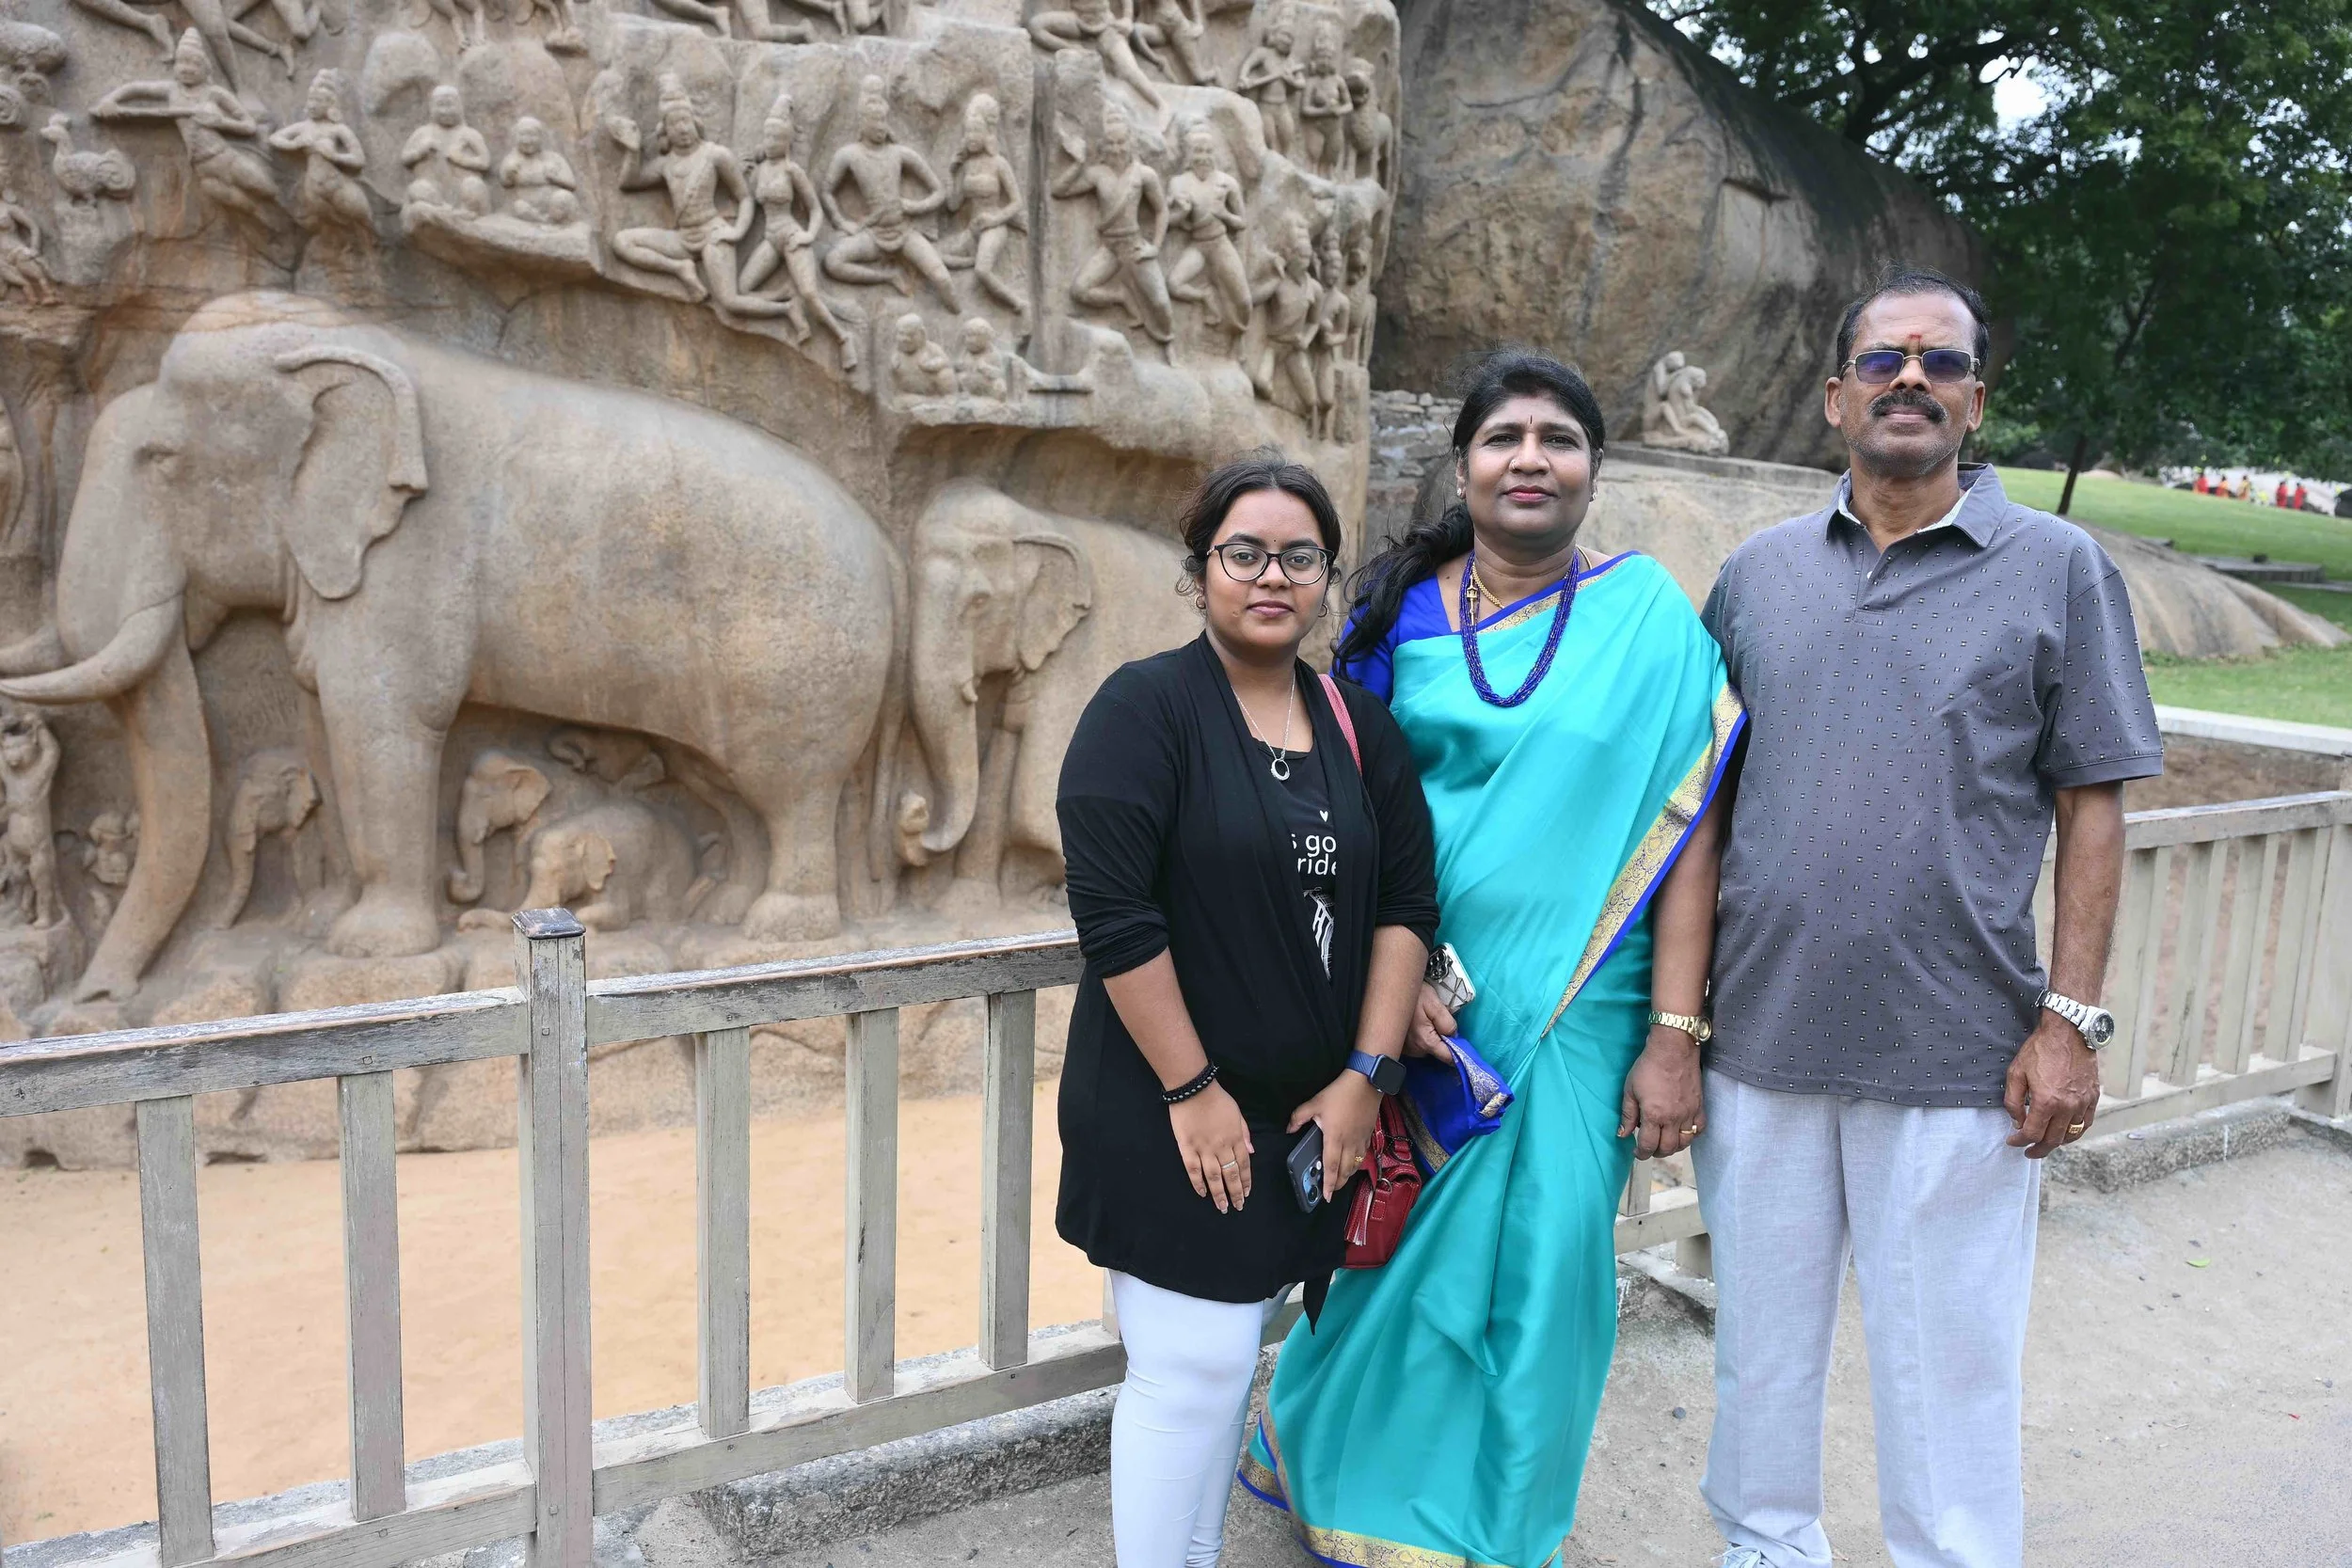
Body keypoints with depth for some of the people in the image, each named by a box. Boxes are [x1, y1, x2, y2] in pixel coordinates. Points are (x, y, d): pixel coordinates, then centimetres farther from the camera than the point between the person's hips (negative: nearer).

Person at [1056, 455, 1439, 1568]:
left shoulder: (1361, 727, 8)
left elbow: (1407, 903, 5)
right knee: (1193, 1369, -3)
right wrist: (1193, 1091, -16)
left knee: (1227, 1352, 13)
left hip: (1310, 1114, 5)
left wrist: (1364, 1077, -3)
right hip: (1177, 1112, -5)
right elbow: (1112, 911, -16)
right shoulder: (1148, 706, -9)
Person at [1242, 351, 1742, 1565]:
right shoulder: (1402, 614, 0)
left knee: (1541, 1267, 5)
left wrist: (1672, 1038, -10)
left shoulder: (1648, 614, -3)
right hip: (1412, 998, 1)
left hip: (1574, 1011, -1)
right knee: (1404, 1257, 12)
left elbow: (1684, 829, -6)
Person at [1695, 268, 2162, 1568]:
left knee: (1946, 1368, 9)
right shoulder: (1757, 573, 7)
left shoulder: (2058, 569, 0)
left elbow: (2092, 809, -1)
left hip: (1957, 1059, -3)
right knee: (1760, 1345, 17)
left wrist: (2070, 1019, -7)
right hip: (1761, 1036, 3)